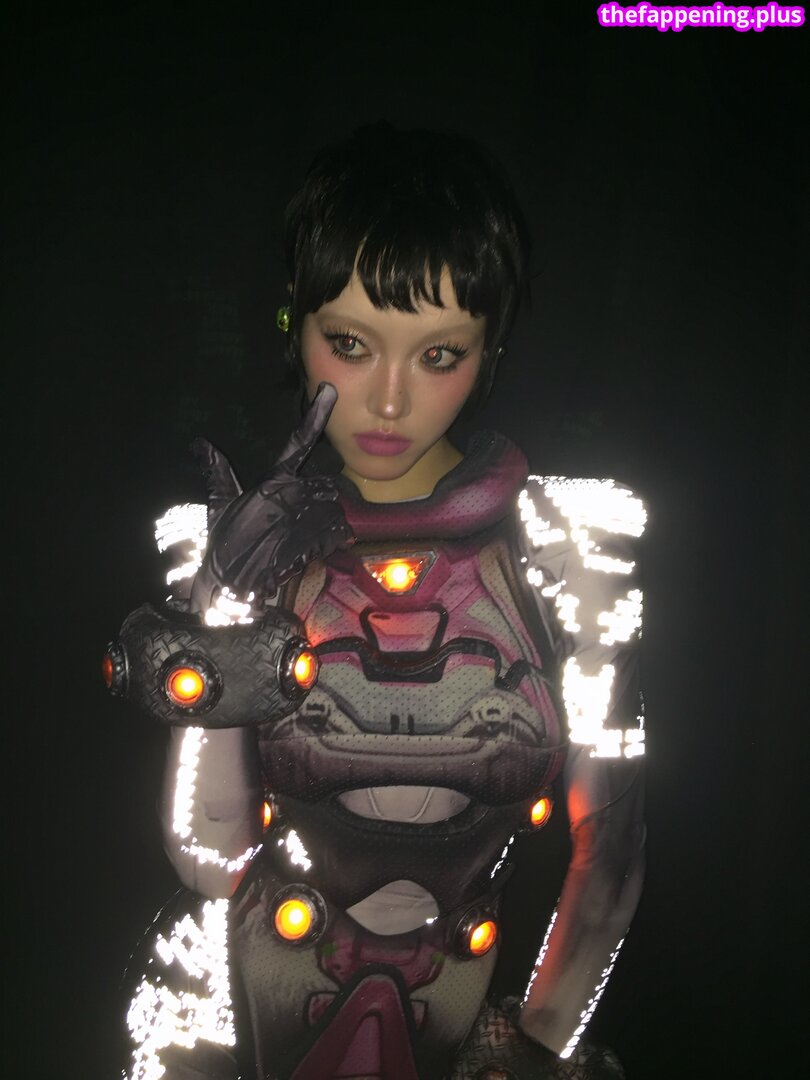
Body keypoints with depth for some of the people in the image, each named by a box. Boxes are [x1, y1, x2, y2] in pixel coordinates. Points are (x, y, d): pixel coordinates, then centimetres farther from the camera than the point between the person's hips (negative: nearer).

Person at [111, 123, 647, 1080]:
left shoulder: (569, 542, -12)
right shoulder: (246, 552, -10)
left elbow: (610, 841, -6)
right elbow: (206, 844, -8)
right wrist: (223, 683, -22)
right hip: (271, 995, 0)